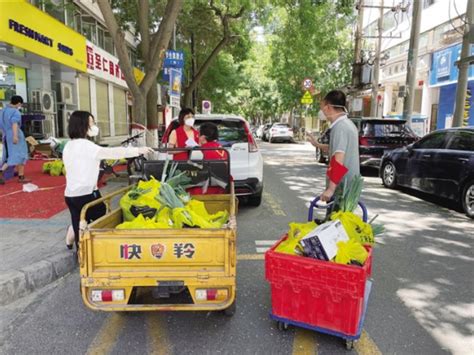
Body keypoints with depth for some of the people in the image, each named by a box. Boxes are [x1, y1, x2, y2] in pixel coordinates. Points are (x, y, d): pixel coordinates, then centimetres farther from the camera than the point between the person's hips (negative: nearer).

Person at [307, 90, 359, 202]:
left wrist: (331, 188, -31)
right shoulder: (348, 124, 12)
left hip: (341, 187, -10)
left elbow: (339, 161, -28)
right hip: (349, 185, 10)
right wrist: (318, 145, 35)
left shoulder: (340, 127, -19)